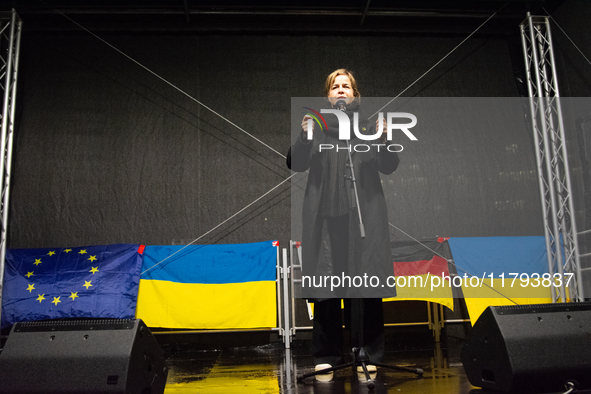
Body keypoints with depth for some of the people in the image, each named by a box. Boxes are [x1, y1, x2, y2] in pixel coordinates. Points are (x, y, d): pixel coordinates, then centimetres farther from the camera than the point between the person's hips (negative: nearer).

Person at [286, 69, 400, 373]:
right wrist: (304, 137, -14)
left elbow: (389, 166, 9)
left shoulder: (368, 125, 16)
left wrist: (384, 139, -9)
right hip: (325, 214, 0)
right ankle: (327, 354, 9)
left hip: (363, 214, 1)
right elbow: (295, 164, 3)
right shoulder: (316, 126, 14)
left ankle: (367, 353, 9)